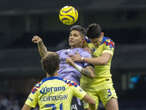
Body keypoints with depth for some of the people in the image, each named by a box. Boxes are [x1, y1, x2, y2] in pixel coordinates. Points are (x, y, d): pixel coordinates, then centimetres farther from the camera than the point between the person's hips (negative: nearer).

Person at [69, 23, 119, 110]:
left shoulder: (109, 43, -10)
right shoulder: (86, 41, 0)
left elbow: (103, 60, -27)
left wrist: (82, 59, -34)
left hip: (104, 82, -2)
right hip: (88, 84, 2)